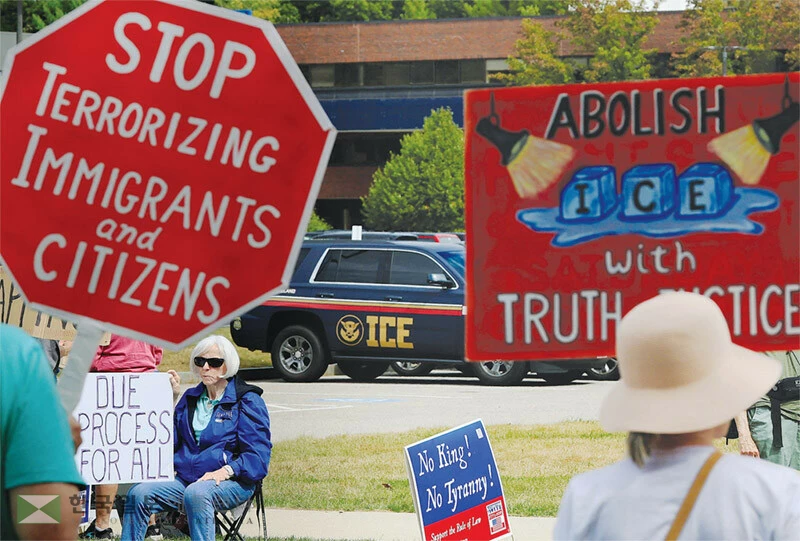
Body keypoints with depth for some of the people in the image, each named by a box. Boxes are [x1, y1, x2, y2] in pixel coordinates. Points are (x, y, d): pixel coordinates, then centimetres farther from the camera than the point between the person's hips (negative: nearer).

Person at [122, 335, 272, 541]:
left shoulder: (248, 401, 1)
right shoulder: (190, 398, 19)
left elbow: (258, 455, -6)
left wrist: (226, 471, -23)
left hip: (231, 483, -6)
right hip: (186, 480, 6)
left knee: (196, 494, -39)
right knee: (138, 494, -18)